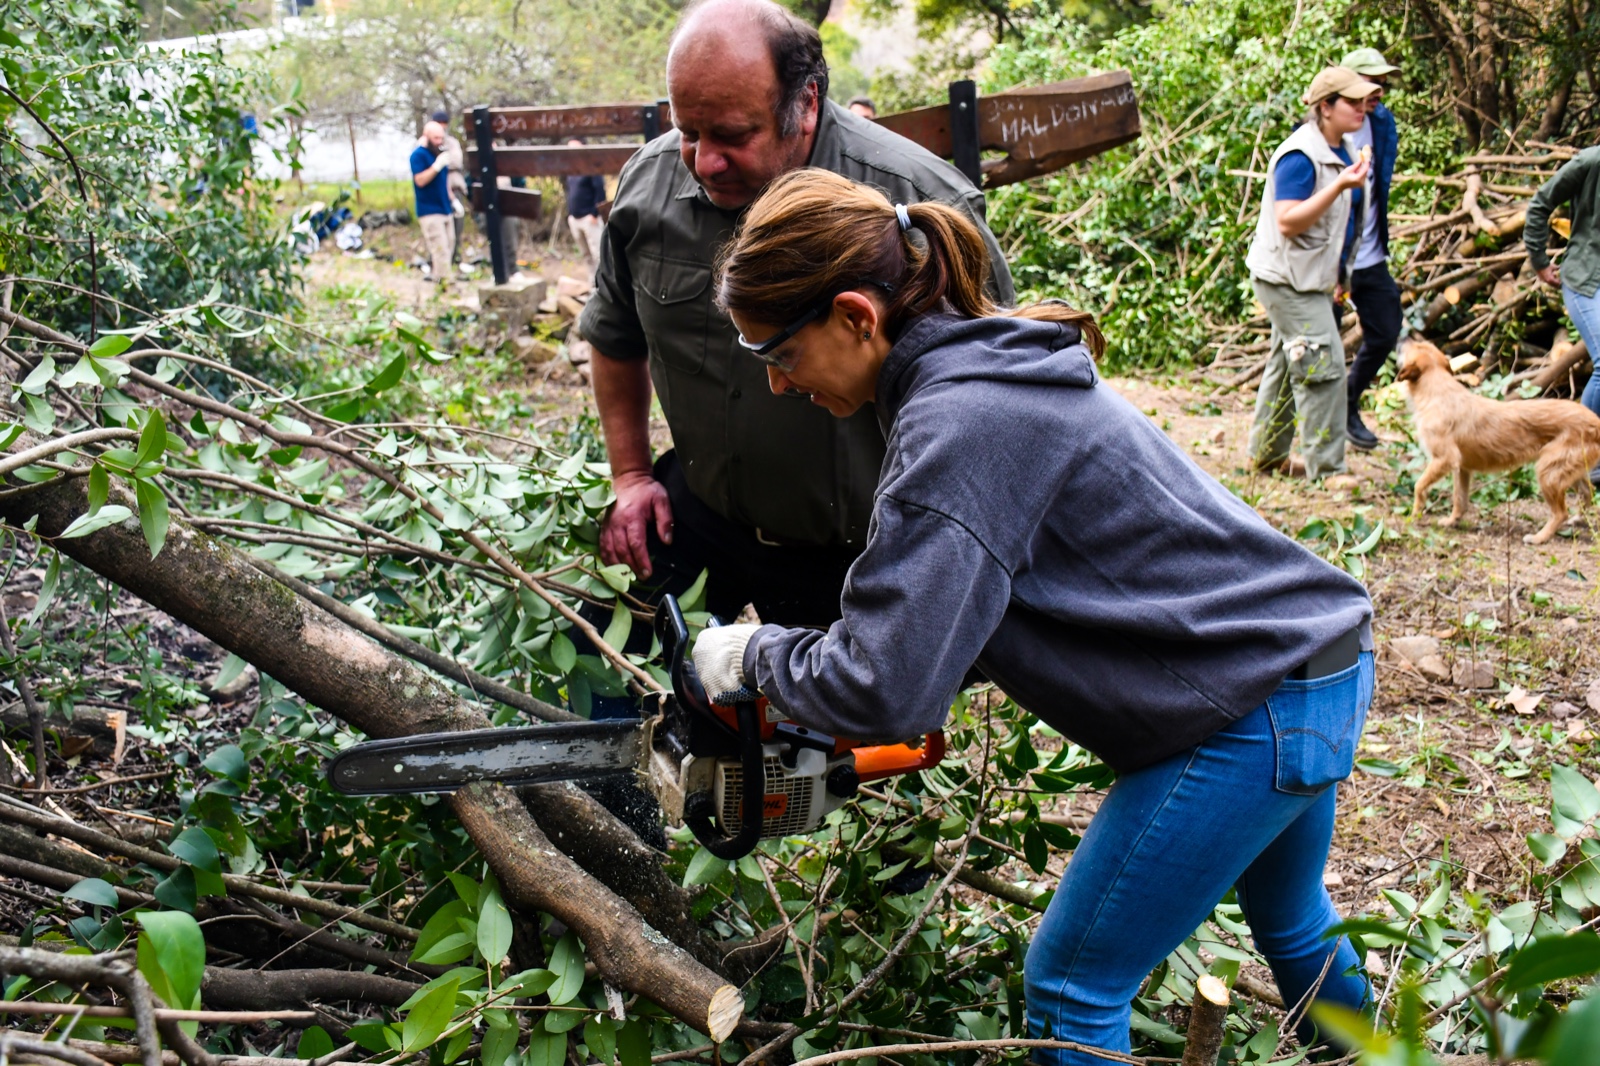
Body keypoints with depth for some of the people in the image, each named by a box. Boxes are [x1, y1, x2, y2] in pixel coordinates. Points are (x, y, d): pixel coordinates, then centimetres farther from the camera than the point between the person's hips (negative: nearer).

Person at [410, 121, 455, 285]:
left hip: (445, 208, 8)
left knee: (449, 244, 10)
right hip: (430, 211, -8)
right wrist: (437, 166, -27)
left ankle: (439, 277, 20)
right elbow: (420, 180, -19)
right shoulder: (418, 154, -9)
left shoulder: (439, 153, 13)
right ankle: (443, 282, -11)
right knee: (440, 248, -12)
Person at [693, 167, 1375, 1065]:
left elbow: (885, 689, -28)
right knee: (1292, 922, 34)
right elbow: (945, 591, 14)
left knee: (1074, 989, 4)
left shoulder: (960, 420, -26)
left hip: (1257, 715, -10)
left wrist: (753, 655, -10)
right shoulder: (993, 361, 5)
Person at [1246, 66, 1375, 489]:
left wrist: (1336, 277, 24)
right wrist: (1340, 186, -33)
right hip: (1288, 278, -10)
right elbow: (1288, 221, -27)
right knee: (1324, 365, -12)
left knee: (1288, 364, 17)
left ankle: (1266, 453, 28)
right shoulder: (1300, 156, -20)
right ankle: (1326, 466, -7)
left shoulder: (1341, 150, 10)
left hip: (1312, 278, 10)